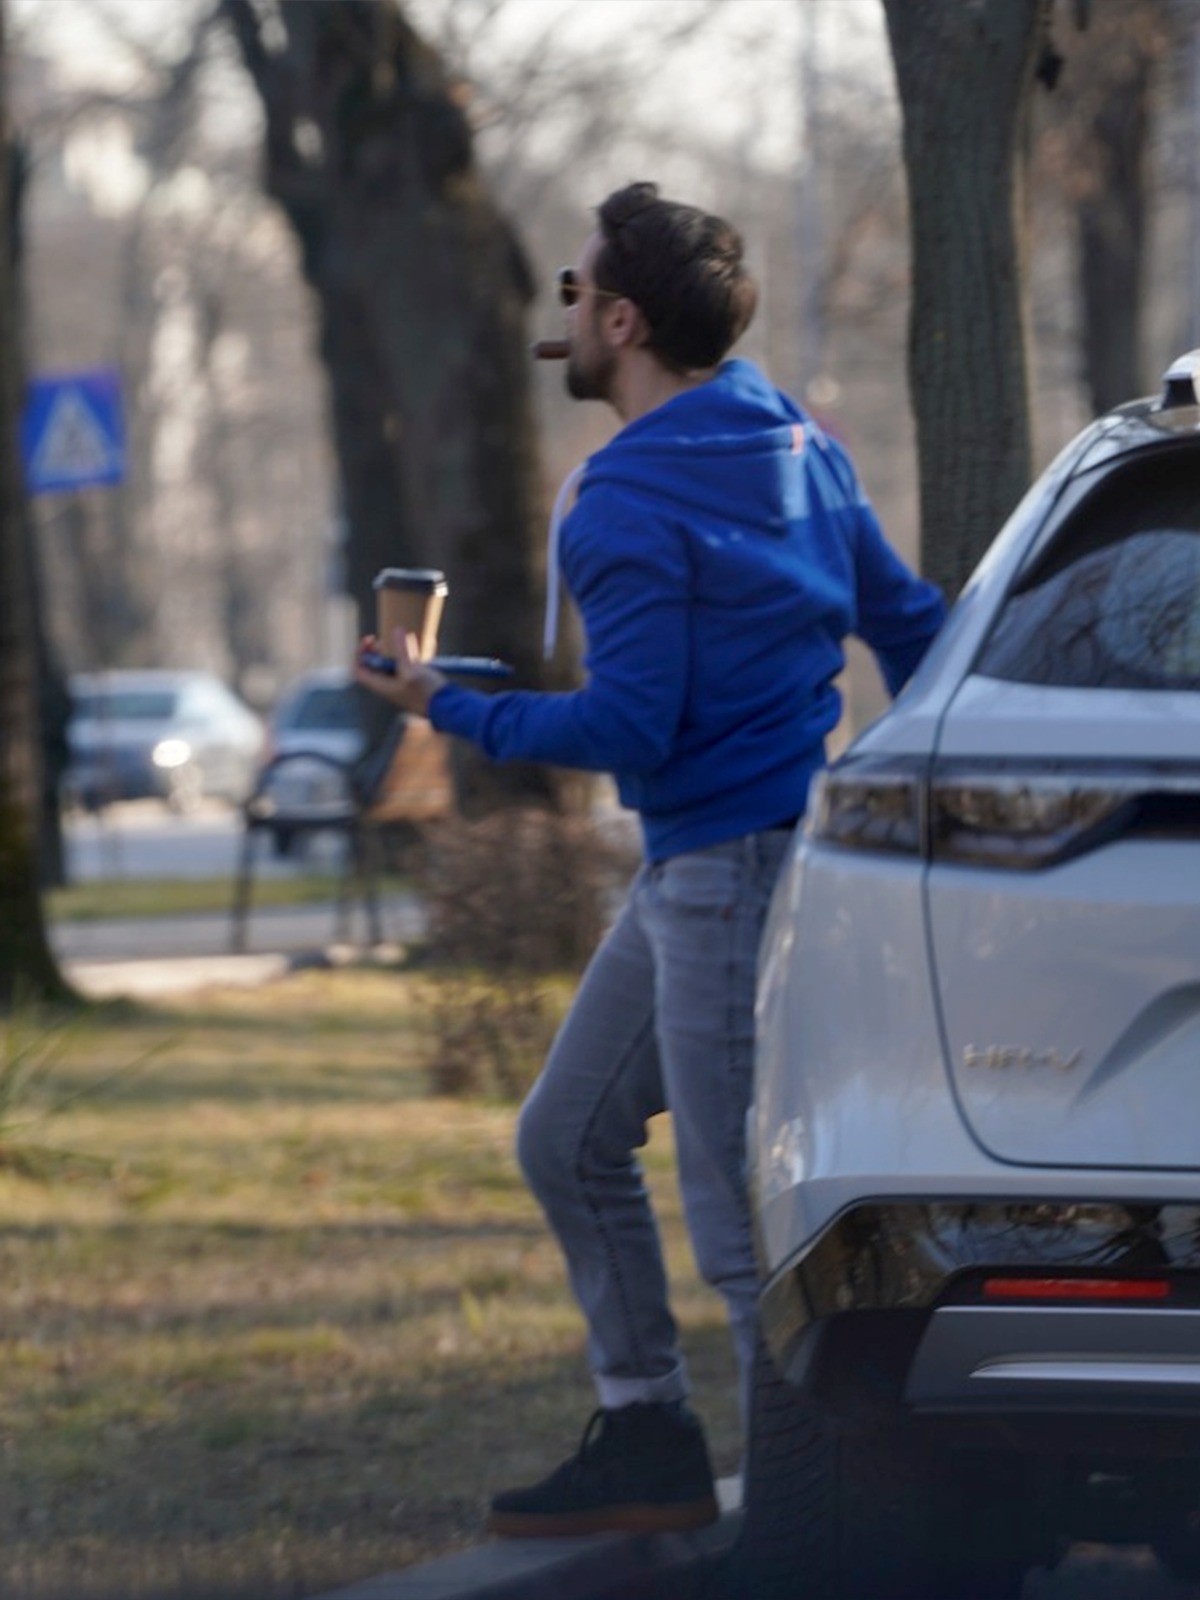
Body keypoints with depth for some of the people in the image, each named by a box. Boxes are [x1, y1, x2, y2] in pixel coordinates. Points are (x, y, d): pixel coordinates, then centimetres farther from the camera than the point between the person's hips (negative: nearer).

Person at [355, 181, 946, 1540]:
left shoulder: (630, 502, -17)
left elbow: (628, 726, -20)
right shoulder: (795, 445, 10)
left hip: (733, 875, -10)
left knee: (741, 1207, -6)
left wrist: (448, 709, -8)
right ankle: (648, 1440, 21)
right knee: (568, 1141, 16)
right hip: (689, 872, 10)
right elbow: (908, 624, 14)